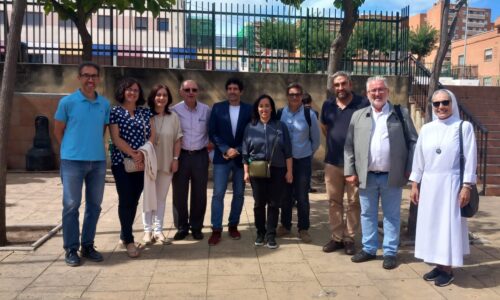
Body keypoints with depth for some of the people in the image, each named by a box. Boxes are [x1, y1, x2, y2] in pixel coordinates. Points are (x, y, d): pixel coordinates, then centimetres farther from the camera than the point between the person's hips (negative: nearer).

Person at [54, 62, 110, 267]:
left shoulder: (105, 104, 6)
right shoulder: (67, 102, -4)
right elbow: (58, 131, 4)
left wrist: (94, 146, 10)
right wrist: (71, 150, 8)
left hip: (98, 161, 4)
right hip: (73, 161, -4)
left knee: (94, 205, 9)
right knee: (71, 206, 1)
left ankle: (88, 245, 23)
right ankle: (71, 249, 13)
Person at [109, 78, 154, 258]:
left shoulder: (146, 112, 11)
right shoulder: (115, 112, -1)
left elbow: (152, 135, 5)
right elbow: (116, 139, -8)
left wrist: (142, 153, -11)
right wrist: (133, 154, -15)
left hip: (142, 162, 4)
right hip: (122, 162, -4)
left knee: (134, 201, 9)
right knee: (125, 201, -3)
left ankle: (124, 234, 25)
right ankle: (129, 240, 5)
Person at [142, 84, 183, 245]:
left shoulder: (173, 117, 3)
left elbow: (177, 140, 5)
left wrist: (175, 159, -1)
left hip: (166, 163, 2)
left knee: (161, 197, 10)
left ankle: (158, 230, 19)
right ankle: (148, 230, 16)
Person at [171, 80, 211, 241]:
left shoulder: (206, 110, 1)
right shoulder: (175, 110, -4)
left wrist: (208, 145, 3)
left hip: (200, 156, 1)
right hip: (181, 155, -1)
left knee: (199, 194, 8)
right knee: (179, 193, 6)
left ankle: (196, 227, 23)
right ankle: (181, 227, 21)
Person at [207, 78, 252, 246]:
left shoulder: (249, 109, 3)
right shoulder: (217, 108, 3)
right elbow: (212, 132, -2)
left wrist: (237, 150, -9)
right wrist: (226, 149, -12)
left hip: (241, 157, 1)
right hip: (222, 156, -1)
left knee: (239, 194, 8)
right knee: (218, 193, -5)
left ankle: (233, 225, 23)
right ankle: (216, 229, 3)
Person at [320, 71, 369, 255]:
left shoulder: (363, 104, -7)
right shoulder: (328, 105, 7)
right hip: (332, 162, 4)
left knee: (354, 202, 5)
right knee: (334, 202, 10)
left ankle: (350, 238, 18)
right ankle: (336, 237, 22)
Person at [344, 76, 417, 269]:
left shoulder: (401, 114, 3)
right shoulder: (358, 116, 7)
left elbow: (413, 142, 2)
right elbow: (349, 146, 6)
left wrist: (410, 169, -4)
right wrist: (350, 171, 0)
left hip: (392, 176, -2)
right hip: (366, 176, 2)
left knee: (391, 216, 7)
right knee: (367, 214, 12)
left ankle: (390, 252, 18)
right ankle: (369, 249, 25)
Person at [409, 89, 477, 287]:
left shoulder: (464, 127, -4)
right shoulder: (426, 129, 6)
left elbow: (470, 159, -6)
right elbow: (418, 158, 9)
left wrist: (466, 187, -10)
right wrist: (414, 184, 6)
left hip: (451, 184, -4)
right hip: (429, 184, 4)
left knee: (449, 224, 2)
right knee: (431, 224, 8)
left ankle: (447, 269, 15)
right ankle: (438, 265, 21)